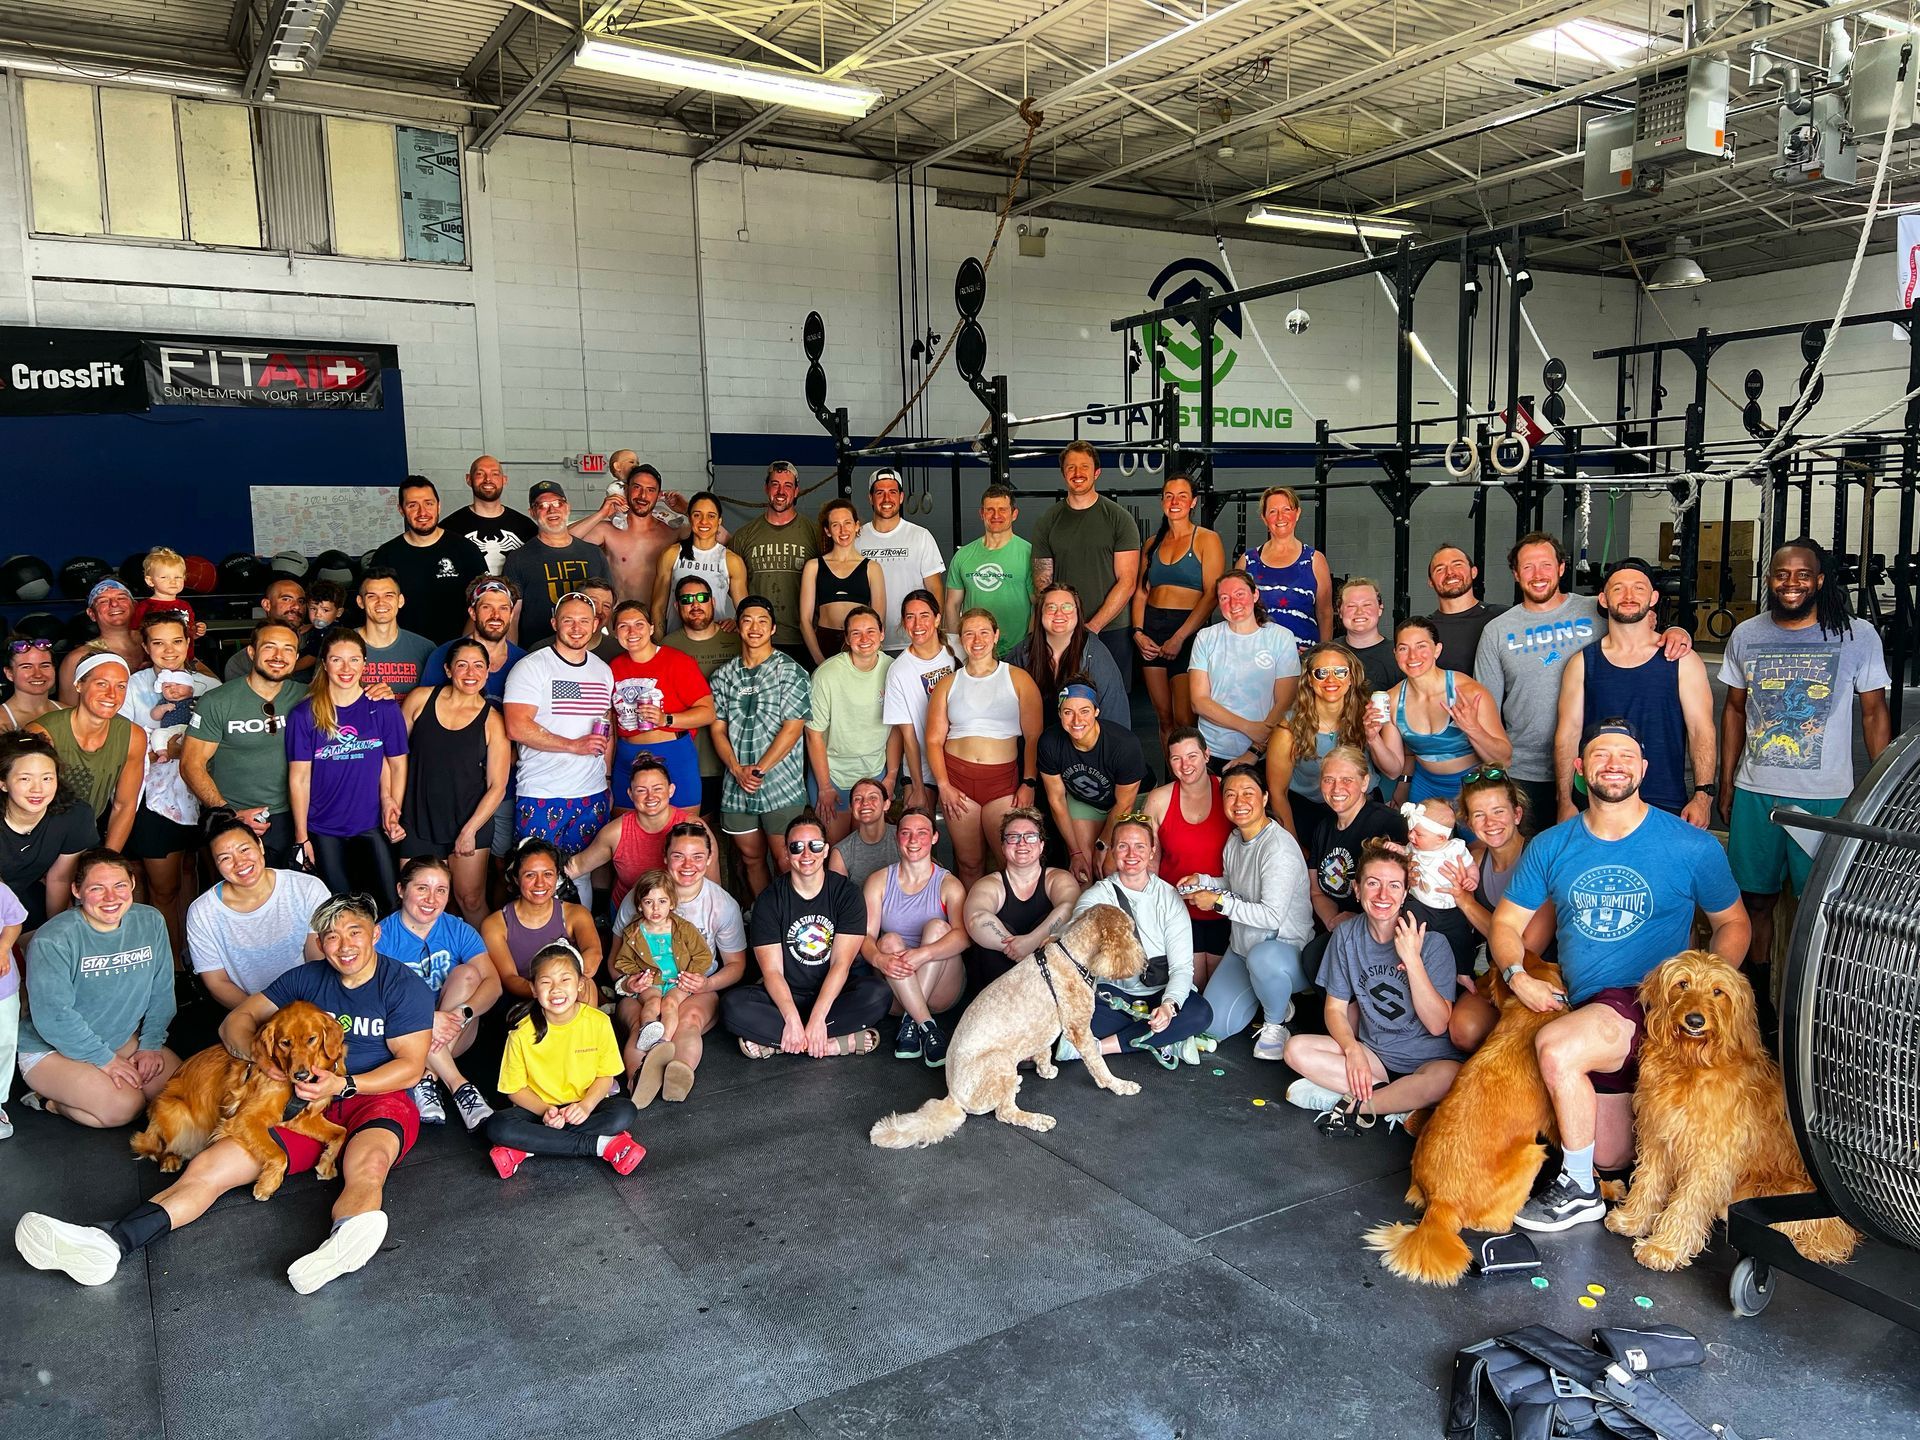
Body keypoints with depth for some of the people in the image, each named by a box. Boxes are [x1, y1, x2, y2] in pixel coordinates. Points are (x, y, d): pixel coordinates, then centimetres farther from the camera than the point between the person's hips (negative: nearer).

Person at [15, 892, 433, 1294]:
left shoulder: (403, 985, 0)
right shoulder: (307, 978, 15)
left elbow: (411, 1065, -5)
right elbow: (236, 1021, 16)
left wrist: (345, 1084, -18)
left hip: (377, 1100, -5)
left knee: (368, 1164, -41)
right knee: (208, 1165, -17)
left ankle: (344, 1244, -71)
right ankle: (108, 1244, -34)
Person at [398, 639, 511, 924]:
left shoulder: (492, 721, -4)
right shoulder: (421, 699, 0)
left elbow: (497, 787, -3)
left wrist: (470, 831, -9)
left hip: (471, 823, -1)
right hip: (419, 823, 1)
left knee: (471, 902, 4)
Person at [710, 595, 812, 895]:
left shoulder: (790, 671, -3)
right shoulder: (724, 675, 10)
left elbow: (793, 728, -10)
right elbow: (718, 728, 7)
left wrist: (759, 770, -13)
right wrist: (737, 769, -8)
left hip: (781, 785, -4)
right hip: (736, 787, 4)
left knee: (786, 862, -4)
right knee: (751, 857, 14)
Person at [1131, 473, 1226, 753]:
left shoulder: (1207, 540, -1)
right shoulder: (1152, 544, 16)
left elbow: (1212, 594, -9)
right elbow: (1141, 592, 15)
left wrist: (1179, 637, -14)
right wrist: (1138, 632, -2)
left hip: (1188, 631, -5)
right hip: (1151, 631, 5)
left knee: (1184, 720, -11)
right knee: (1164, 717, 7)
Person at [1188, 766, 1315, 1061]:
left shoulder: (1279, 847, -24)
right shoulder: (1235, 839, 4)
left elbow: (1272, 916, -28)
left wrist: (1218, 900, -22)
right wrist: (1203, 880, 2)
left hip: (1288, 948, -8)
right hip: (1242, 946, 8)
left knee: (1262, 958, -43)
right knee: (1215, 1025, -2)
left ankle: (1276, 1021, -12)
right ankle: (1267, 996, 25)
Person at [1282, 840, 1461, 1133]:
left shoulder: (1431, 943, -14)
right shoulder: (1347, 937, -3)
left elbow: (1437, 1025, -18)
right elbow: (1336, 1008, 1)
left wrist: (1412, 959, -26)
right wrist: (1352, 1049, -19)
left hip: (1428, 1059, -3)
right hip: (1373, 1054, 4)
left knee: (1448, 1077, -39)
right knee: (1296, 1049, -19)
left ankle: (1354, 1103, -17)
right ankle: (1400, 1099, -17)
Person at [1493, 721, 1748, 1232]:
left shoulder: (1692, 846, -6)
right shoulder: (1551, 846, 2)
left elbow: (1733, 924, 5)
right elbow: (1507, 922, 8)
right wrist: (1516, 975, -11)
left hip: (1654, 1006, -5)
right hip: (1582, 1011, 5)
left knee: (1556, 1046, -31)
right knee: (1612, 1157, 10)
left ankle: (1579, 1190, -10)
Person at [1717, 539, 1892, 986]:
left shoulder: (1858, 637, -2)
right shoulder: (1745, 636, 6)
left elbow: (1874, 712, 3)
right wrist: (1726, 784, 12)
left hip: (1827, 797, -2)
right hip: (1755, 793, 3)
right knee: (1755, 899, 9)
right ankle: (1756, 997, 24)